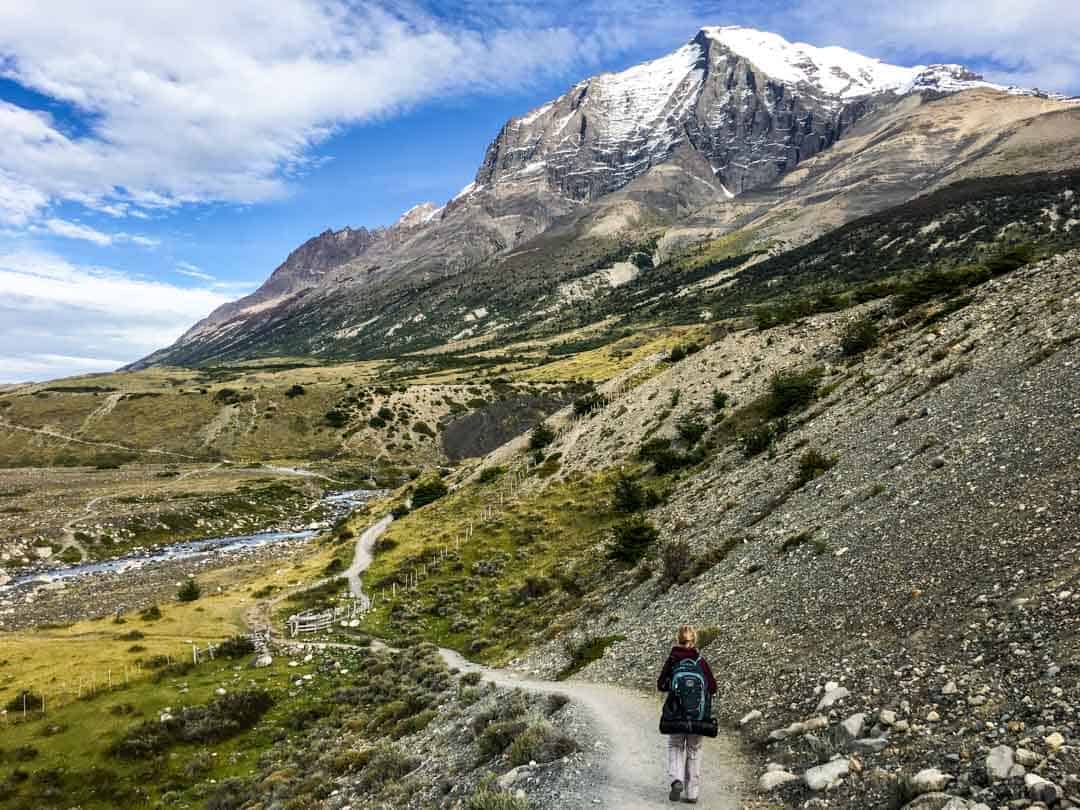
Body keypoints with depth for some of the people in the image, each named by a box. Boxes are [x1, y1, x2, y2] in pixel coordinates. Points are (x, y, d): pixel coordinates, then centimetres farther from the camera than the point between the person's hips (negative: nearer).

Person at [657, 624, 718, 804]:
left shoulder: (671, 661, -7)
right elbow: (713, 688, -3)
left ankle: (676, 780, -6)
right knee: (694, 751, 14)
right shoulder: (701, 661, -7)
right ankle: (692, 793, 14)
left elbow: (661, 685, -3)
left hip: (675, 714, 0)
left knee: (675, 747, 17)